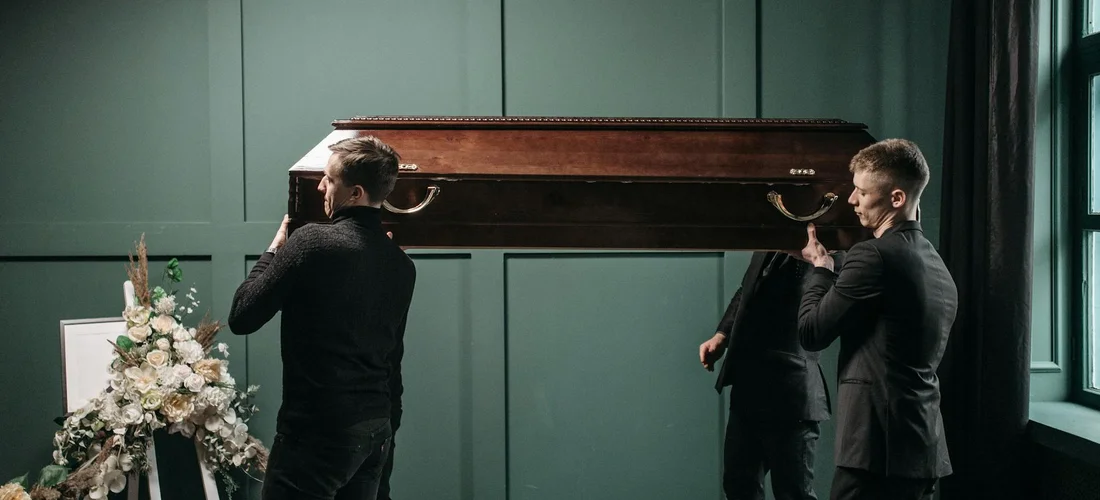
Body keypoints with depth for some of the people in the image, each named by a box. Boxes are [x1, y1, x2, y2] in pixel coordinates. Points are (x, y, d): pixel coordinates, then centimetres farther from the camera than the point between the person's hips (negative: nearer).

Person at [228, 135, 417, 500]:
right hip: (376, 429, 7)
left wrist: (274, 250, 3)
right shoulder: (403, 266, 6)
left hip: (319, 430, -7)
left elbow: (241, 318, -7)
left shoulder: (312, 242, -14)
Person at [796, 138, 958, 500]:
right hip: (924, 449, 9)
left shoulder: (874, 255, -13)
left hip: (878, 449, -9)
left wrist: (820, 269, 5)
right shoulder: (938, 268, 15)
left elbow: (811, 333, -9)